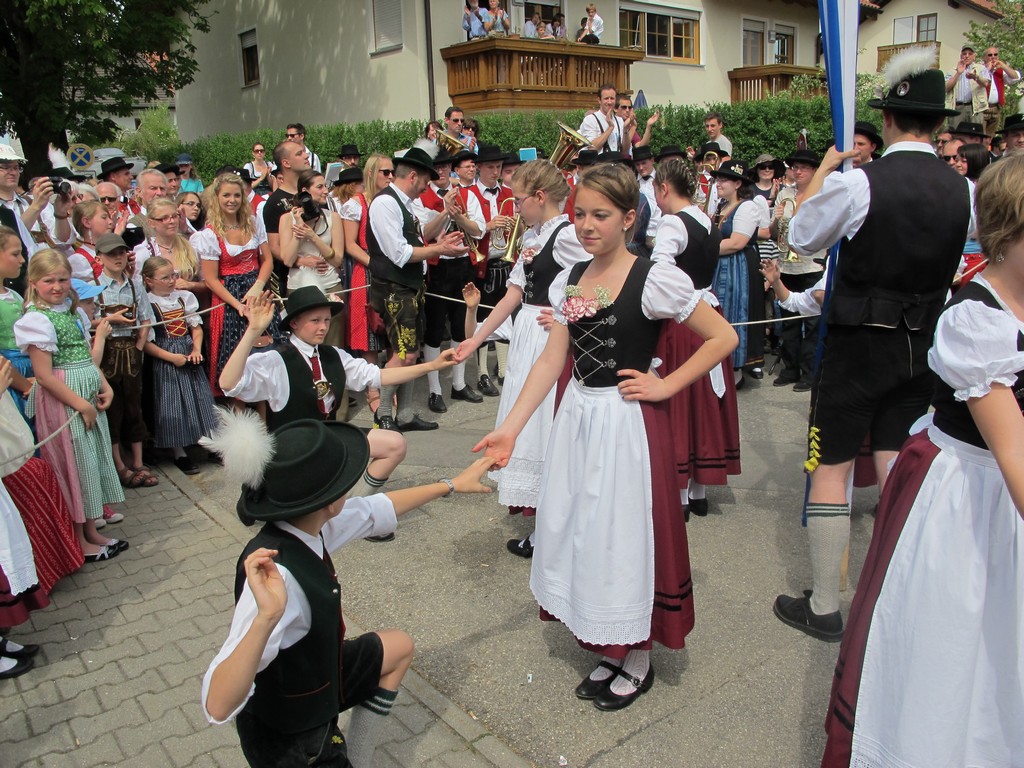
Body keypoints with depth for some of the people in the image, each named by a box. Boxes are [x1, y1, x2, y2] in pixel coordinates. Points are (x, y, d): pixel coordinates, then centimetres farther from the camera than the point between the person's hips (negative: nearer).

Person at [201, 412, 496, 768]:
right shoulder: (274, 572, -37)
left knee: (399, 647, 26)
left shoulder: (305, 524, -15)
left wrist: (451, 485, 12)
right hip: (286, 739, -8)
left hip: (314, 674, 8)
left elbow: (375, 511, 4)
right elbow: (218, 708, -41)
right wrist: (266, 616, -55)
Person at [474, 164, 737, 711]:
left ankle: (638, 661, 27)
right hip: (577, 418, 6)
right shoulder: (568, 282, 6)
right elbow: (551, 361, 3)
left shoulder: (653, 280, -11)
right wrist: (510, 428, -3)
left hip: (628, 423, -6)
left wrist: (666, 385, -11)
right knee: (578, 535, 13)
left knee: (625, 537, 4)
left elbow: (723, 337, -7)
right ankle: (607, 652, 33)